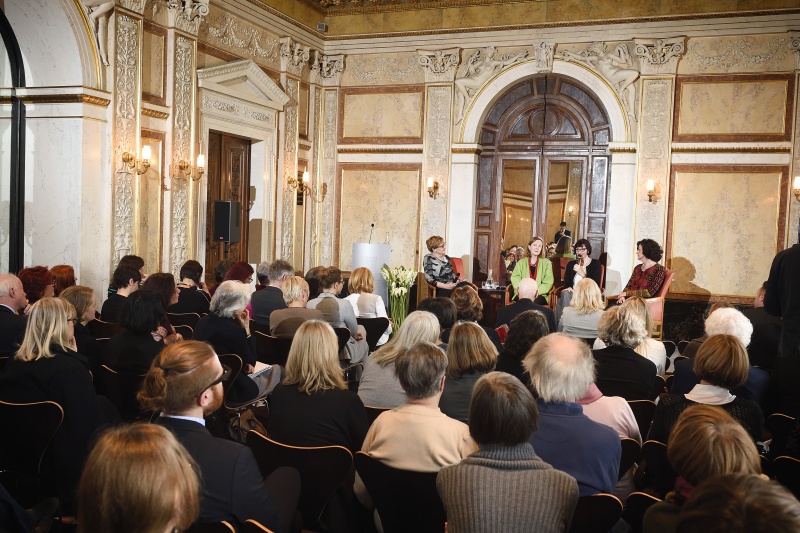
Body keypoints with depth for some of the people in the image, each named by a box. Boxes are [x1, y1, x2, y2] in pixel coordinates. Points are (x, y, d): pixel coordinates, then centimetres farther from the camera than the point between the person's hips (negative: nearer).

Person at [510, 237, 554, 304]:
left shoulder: (546, 263, 14)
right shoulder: (521, 262, 18)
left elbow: (548, 282, 3)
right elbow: (515, 278, 4)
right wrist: (519, 288, -19)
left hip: (539, 295, 0)